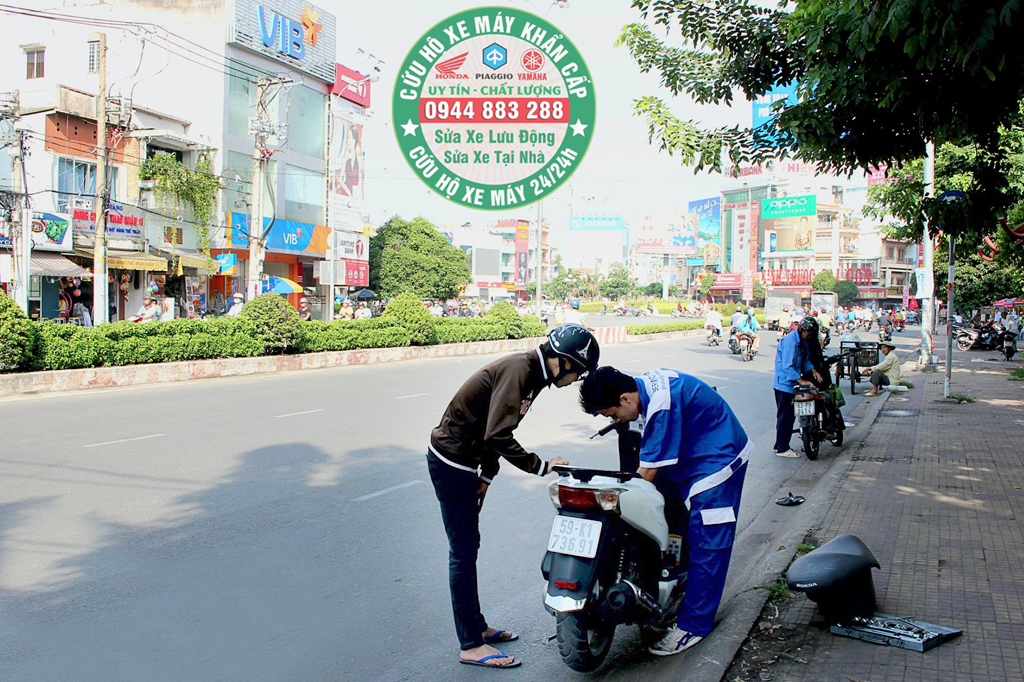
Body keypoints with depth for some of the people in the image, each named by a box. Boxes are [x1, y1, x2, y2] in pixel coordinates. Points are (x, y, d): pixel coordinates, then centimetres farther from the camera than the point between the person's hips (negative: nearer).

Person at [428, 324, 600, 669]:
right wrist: (540, 466, -24)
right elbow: (498, 436, -30)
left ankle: (476, 626, 30)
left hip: (463, 462, 10)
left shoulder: (530, 372, 7)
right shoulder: (517, 370, -23)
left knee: (467, 548, 18)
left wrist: (486, 475, 13)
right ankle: (471, 646, 6)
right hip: (451, 462, -10)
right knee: (464, 551, -3)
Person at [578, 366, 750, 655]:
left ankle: (693, 624, -1)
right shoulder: (644, 382, -3)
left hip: (716, 461, -10)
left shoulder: (662, 405, -31)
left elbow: (649, 470, -26)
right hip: (690, 456, 10)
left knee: (705, 544, -7)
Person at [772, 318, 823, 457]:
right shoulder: (790, 341, -20)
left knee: (789, 415, 15)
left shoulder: (802, 342, 12)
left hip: (792, 384, 10)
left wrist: (813, 370, 3)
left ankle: (779, 445, 23)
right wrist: (802, 381, -29)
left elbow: (805, 360, 21)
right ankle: (782, 449, -1)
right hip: (784, 383, -10)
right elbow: (787, 367, -25)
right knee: (785, 416, -6)